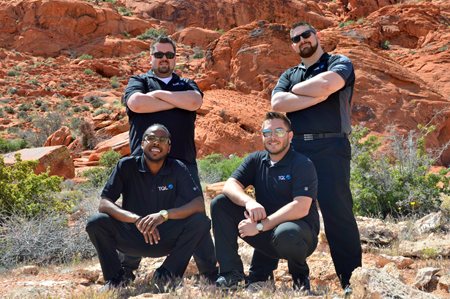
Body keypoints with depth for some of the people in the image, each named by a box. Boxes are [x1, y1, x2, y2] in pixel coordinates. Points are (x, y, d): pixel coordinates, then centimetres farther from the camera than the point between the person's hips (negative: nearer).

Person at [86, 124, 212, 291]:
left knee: (201, 221, -24)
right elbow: (103, 204, -16)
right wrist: (136, 219, -32)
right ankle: (116, 277, -2)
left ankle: (166, 275, -6)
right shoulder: (126, 166, -9)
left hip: (166, 240, 1)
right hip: (131, 238, 0)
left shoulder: (178, 169, -8)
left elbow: (199, 205, -18)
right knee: (96, 223, -26)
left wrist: (164, 214, -35)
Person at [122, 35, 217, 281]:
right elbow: (136, 103, -9)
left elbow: (194, 102, -5)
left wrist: (158, 94, -1)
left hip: (183, 161, 1)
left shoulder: (187, 85, 20)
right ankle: (124, 273, 17)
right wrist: (177, 102, -2)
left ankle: (210, 273, 11)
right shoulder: (138, 81, 15)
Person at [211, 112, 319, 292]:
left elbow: (301, 208, -24)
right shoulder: (256, 160, 6)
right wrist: (249, 202, -29)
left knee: (285, 234, -41)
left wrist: (260, 225, -27)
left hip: (301, 230, -5)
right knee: (219, 204, -8)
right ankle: (231, 273, -7)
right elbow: (230, 185, -7)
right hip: (264, 234, 5)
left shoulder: (303, 165, -12)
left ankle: (300, 276, -4)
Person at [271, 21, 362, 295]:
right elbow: (278, 103, -2)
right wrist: (318, 95, -10)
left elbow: (325, 85, -17)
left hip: (329, 147, -5)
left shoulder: (340, 63, 6)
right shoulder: (289, 75, 19)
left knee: (337, 210, -9)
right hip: (295, 149, 5)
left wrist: (295, 90, 2)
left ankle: (351, 279, -2)